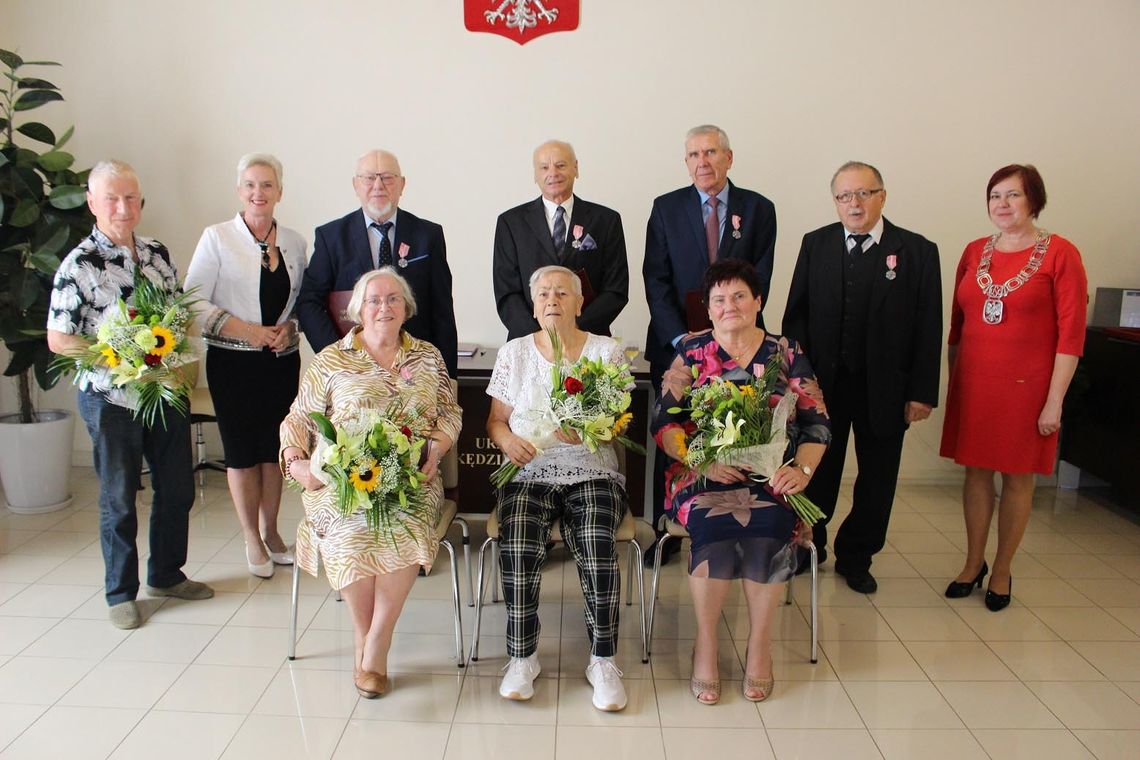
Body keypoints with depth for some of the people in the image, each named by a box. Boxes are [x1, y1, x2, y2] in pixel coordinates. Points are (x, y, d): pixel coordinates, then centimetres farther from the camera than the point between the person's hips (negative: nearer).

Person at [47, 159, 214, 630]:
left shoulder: (158, 254, 5)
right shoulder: (79, 265, -11)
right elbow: (58, 340, -10)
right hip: (111, 398, -5)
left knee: (177, 489, 14)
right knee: (118, 499, 8)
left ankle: (166, 574, 34)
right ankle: (121, 593, 26)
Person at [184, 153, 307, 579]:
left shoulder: (294, 242, 6)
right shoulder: (217, 238, -4)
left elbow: (305, 300, 12)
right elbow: (194, 301, -8)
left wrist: (290, 326, -8)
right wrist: (246, 330, -15)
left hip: (283, 360, 3)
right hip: (233, 362, -3)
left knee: (276, 449, 10)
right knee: (242, 451, 4)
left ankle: (270, 531, 28)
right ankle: (252, 539, 21)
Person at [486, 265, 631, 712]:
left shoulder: (606, 351, 9)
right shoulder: (514, 353, 13)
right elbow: (495, 419, 12)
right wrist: (508, 440, -10)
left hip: (592, 472, -1)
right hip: (530, 472, 1)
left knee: (598, 546, -29)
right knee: (517, 545, -29)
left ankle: (603, 661, -12)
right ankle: (522, 656, -10)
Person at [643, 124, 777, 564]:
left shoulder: (758, 209, 5)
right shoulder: (667, 208, 5)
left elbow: (758, 281, 0)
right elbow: (656, 279, -1)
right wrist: (680, 337, -12)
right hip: (675, 343, 0)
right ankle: (665, 532, 18)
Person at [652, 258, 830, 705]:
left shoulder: (786, 353, 11)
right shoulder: (691, 353, 8)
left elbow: (817, 422, 7)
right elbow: (664, 423, 1)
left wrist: (802, 469, -11)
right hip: (705, 475, -1)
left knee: (769, 524, -30)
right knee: (714, 522, -31)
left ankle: (760, 646, -12)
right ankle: (705, 644, -15)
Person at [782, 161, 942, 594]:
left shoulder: (917, 251, -2)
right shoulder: (815, 244, 4)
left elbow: (928, 328, -3)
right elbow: (796, 313, 3)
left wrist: (922, 392, -7)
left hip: (884, 388, 0)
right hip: (823, 382, 1)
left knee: (877, 479, 11)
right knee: (818, 472, 12)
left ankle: (855, 558, 30)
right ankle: (809, 547, 33)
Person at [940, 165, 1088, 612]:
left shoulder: (1059, 254, -6)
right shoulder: (974, 252, 7)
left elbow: (1071, 332, -9)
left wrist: (1054, 400, -12)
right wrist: (951, 377, 9)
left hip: (1026, 386, -3)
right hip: (973, 383, 4)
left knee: (1017, 477, 8)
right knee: (976, 471, 10)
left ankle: (1001, 571, 23)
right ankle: (973, 564, 26)